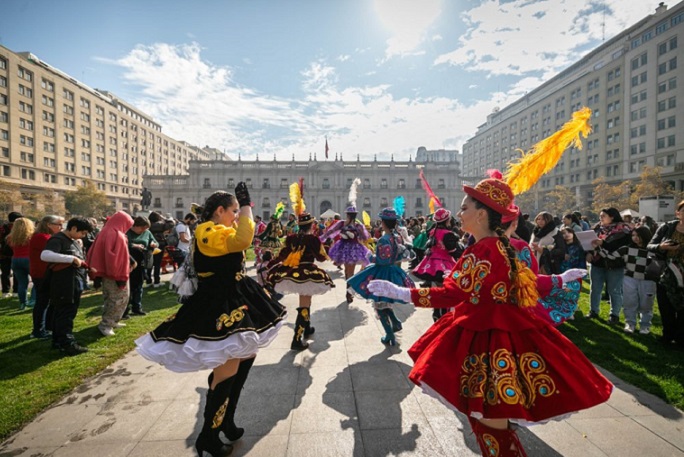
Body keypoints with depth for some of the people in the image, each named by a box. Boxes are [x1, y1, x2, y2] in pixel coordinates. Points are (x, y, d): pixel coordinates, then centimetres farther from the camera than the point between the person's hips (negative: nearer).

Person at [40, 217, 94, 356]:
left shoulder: (73, 240, 15)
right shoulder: (58, 239, -15)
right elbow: (45, 255, -31)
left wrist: (87, 268, 8)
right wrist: (72, 259, -31)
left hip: (74, 284, 10)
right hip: (64, 285, -9)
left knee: (61, 313, 17)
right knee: (65, 314, -4)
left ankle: (58, 341, 27)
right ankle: (68, 344, 2)